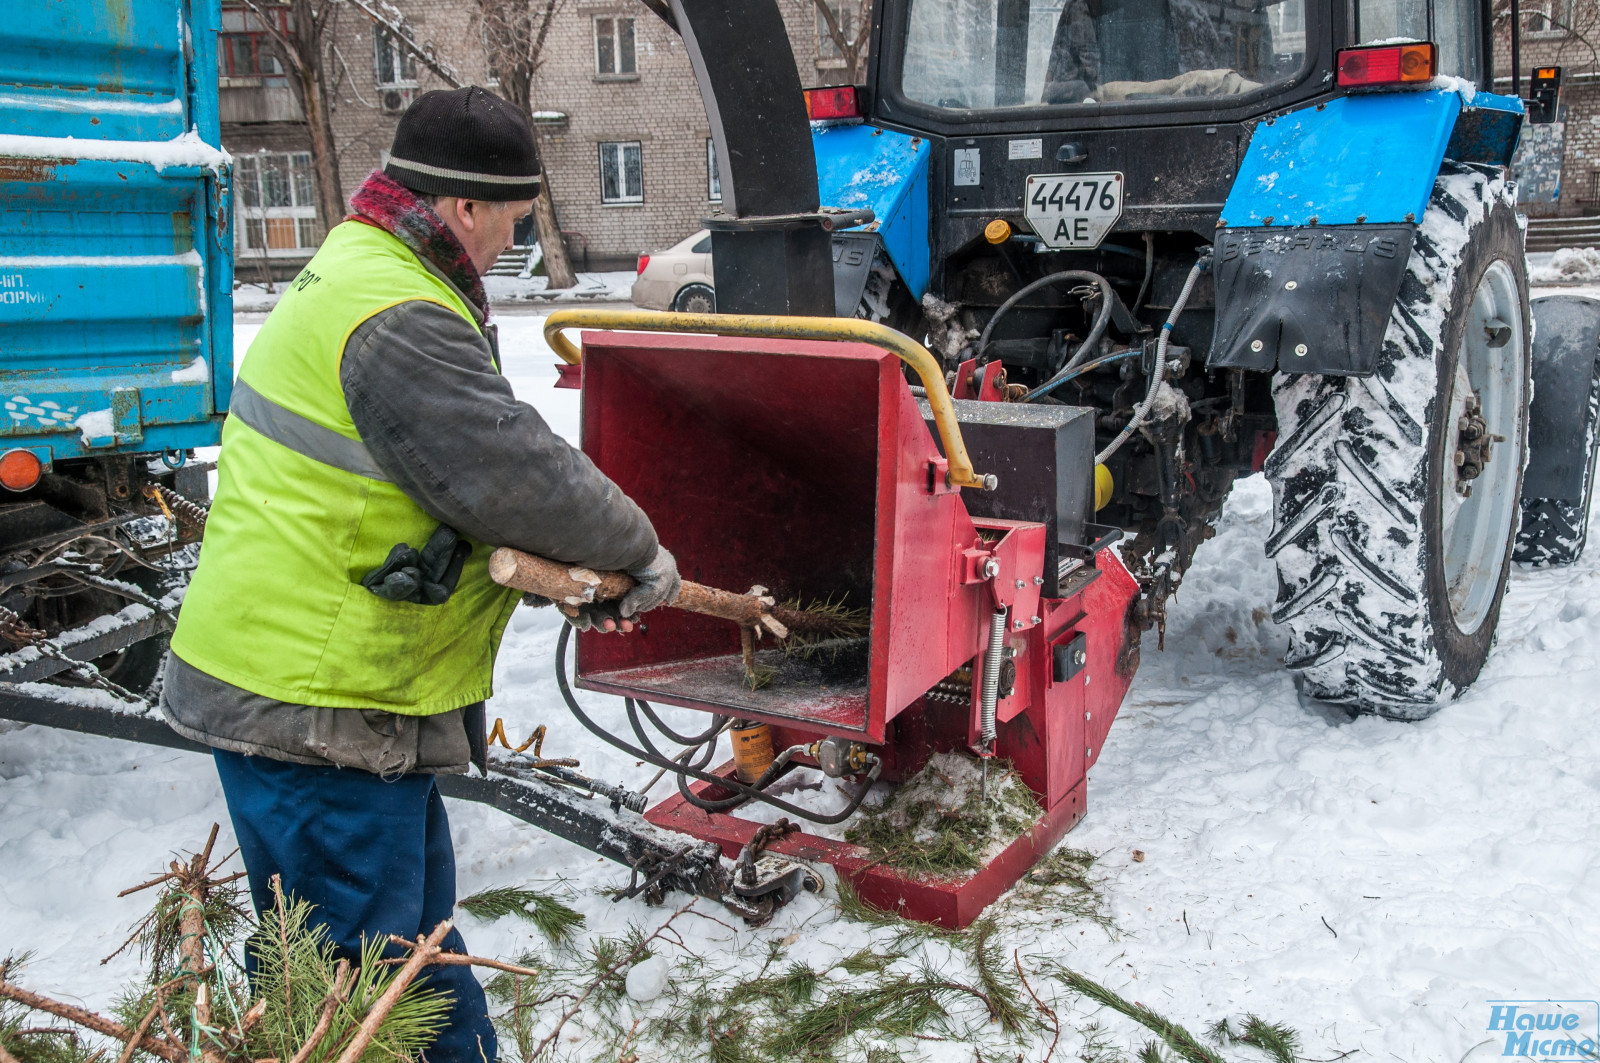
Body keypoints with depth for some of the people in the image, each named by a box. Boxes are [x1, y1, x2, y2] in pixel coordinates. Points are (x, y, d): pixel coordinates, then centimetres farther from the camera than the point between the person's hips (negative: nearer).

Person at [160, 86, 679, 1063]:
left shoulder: (364, 271, 13)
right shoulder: (396, 321, -23)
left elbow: (473, 467, 15)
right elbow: (517, 476, -24)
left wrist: (572, 573, 8)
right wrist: (638, 552, -7)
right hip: (311, 699, -11)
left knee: (416, 918, 24)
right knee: (350, 972, 3)